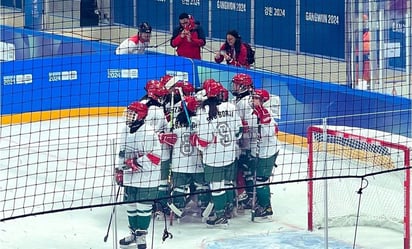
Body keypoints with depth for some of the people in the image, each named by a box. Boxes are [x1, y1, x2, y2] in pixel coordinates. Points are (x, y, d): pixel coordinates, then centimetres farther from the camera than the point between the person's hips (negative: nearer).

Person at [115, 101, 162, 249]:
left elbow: (155, 155, -21)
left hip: (146, 177, -8)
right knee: (130, 204, 16)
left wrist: (137, 163, -24)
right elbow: (122, 152, 18)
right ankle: (134, 233, 31)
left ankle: (141, 236, 10)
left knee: (143, 206, 0)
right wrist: (119, 170, 17)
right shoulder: (126, 130, 7)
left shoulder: (148, 132, -19)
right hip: (130, 176, 8)